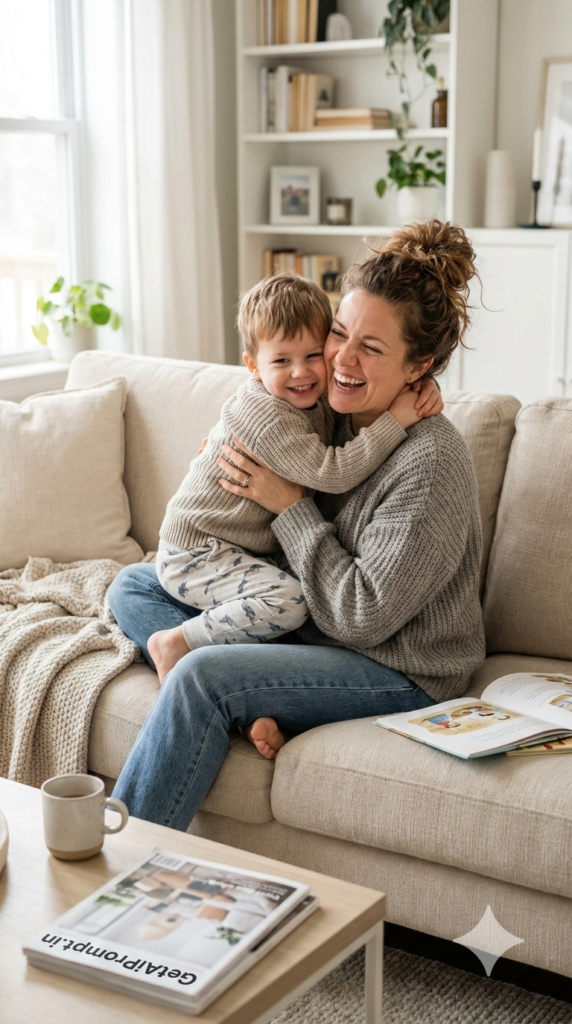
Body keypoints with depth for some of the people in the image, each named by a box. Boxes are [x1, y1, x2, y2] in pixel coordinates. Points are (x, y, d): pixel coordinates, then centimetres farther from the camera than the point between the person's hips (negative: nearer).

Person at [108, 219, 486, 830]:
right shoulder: (333, 412, -1)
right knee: (131, 587, 6)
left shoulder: (432, 461, -24)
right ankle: (254, 703, -14)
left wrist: (289, 505, -18)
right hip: (305, 622, 9)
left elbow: (362, 618, -23)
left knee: (200, 678, -28)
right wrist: (223, 460, -3)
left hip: (402, 673, -9)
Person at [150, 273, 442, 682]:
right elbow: (331, 474, -32)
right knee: (288, 602, -27)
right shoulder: (268, 419, -25)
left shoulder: (320, 396, 1)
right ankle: (177, 644, -13)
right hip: (197, 553, -9)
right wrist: (395, 420, -32)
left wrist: (425, 385, -10)